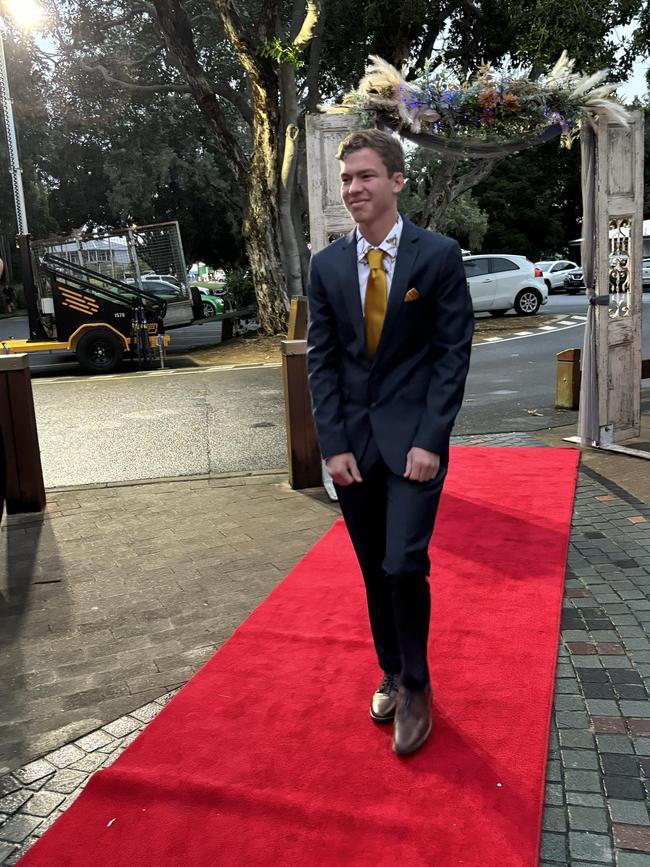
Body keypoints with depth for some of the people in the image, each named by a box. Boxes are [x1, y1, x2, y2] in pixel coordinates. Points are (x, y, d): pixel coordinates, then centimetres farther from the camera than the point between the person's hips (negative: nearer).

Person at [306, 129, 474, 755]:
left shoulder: (439, 255, -5)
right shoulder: (327, 265, 4)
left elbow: (453, 351, -6)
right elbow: (321, 359, 4)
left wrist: (430, 440, -13)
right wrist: (333, 444, -4)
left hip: (414, 437, -3)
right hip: (351, 439, 4)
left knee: (404, 565, -11)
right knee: (373, 570, 12)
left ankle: (415, 686, 15)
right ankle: (391, 674, 33)